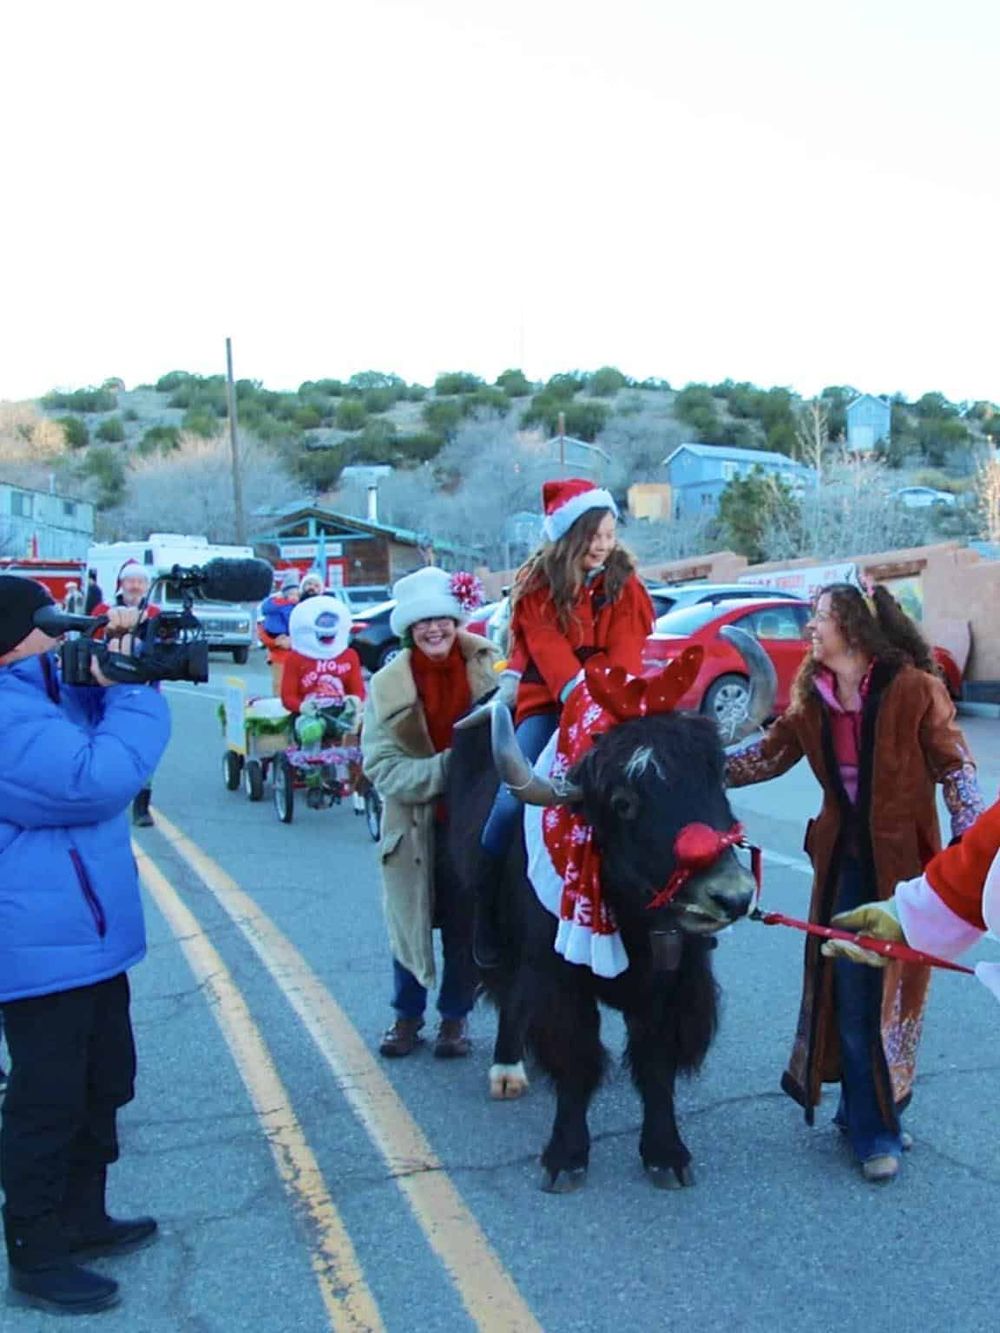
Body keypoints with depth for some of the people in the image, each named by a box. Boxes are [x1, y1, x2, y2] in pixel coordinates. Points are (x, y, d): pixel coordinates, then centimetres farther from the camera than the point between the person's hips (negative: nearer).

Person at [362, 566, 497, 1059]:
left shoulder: (488, 666, -5)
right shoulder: (387, 684, -4)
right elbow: (380, 765, -10)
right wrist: (441, 769, -22)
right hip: (414, 823, 1)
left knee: (466, 925, 10)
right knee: (410, 919, 13)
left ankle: (455, 1017, 29)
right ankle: (407, 1015, 32)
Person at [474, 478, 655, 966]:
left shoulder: (624, 584, 5)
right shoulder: (537, 586, 0)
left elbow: (626, 652, -7)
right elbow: (549, 650, -13)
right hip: (547, 702, -2)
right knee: (514, 796, -18)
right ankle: (485, 909, -1)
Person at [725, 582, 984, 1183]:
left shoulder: (915, 690, -14)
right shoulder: (812, 699, 1)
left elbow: (957, 769, -10)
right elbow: (768, 755, 9)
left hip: (906, 863, -4)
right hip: (844, 859, 4)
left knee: (893, 992, 8)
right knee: (850, 995, 5)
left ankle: (874, 1112, 27)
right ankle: (873, 1130, 20)